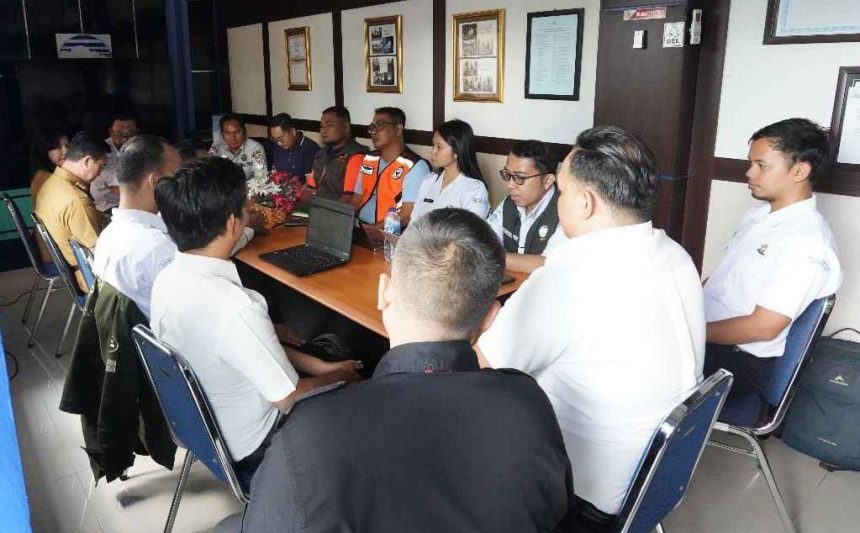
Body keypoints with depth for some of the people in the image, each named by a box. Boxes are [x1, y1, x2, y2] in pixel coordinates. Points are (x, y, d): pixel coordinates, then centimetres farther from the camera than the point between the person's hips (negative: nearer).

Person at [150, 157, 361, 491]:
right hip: (245, 448, -7)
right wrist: (339, 375, -6)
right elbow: (288, 399, -26)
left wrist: (320, 365, 0)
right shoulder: (235, 308, -39)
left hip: (195, 421, 7)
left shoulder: (166, 279, -12)